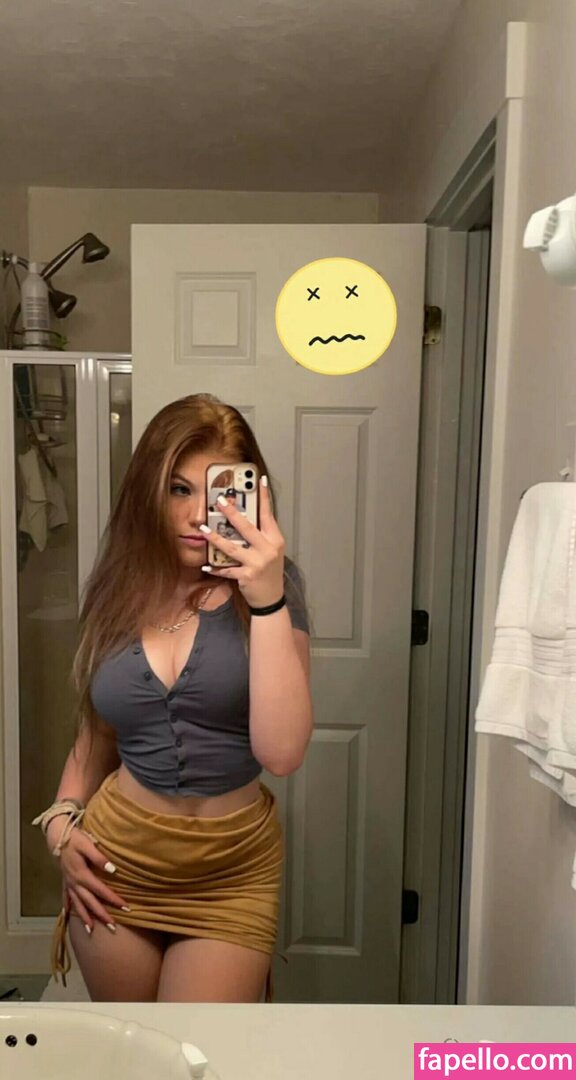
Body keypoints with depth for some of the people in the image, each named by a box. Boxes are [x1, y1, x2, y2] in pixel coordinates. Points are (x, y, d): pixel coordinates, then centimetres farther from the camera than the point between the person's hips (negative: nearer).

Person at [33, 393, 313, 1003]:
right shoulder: (119, 592, -1)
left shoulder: (269, 587, -12)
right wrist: (61, 821, -1)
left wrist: (268, 602, -29)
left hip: (232, 874, -3)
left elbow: (281, 753, -23)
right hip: (116, 864, 4)